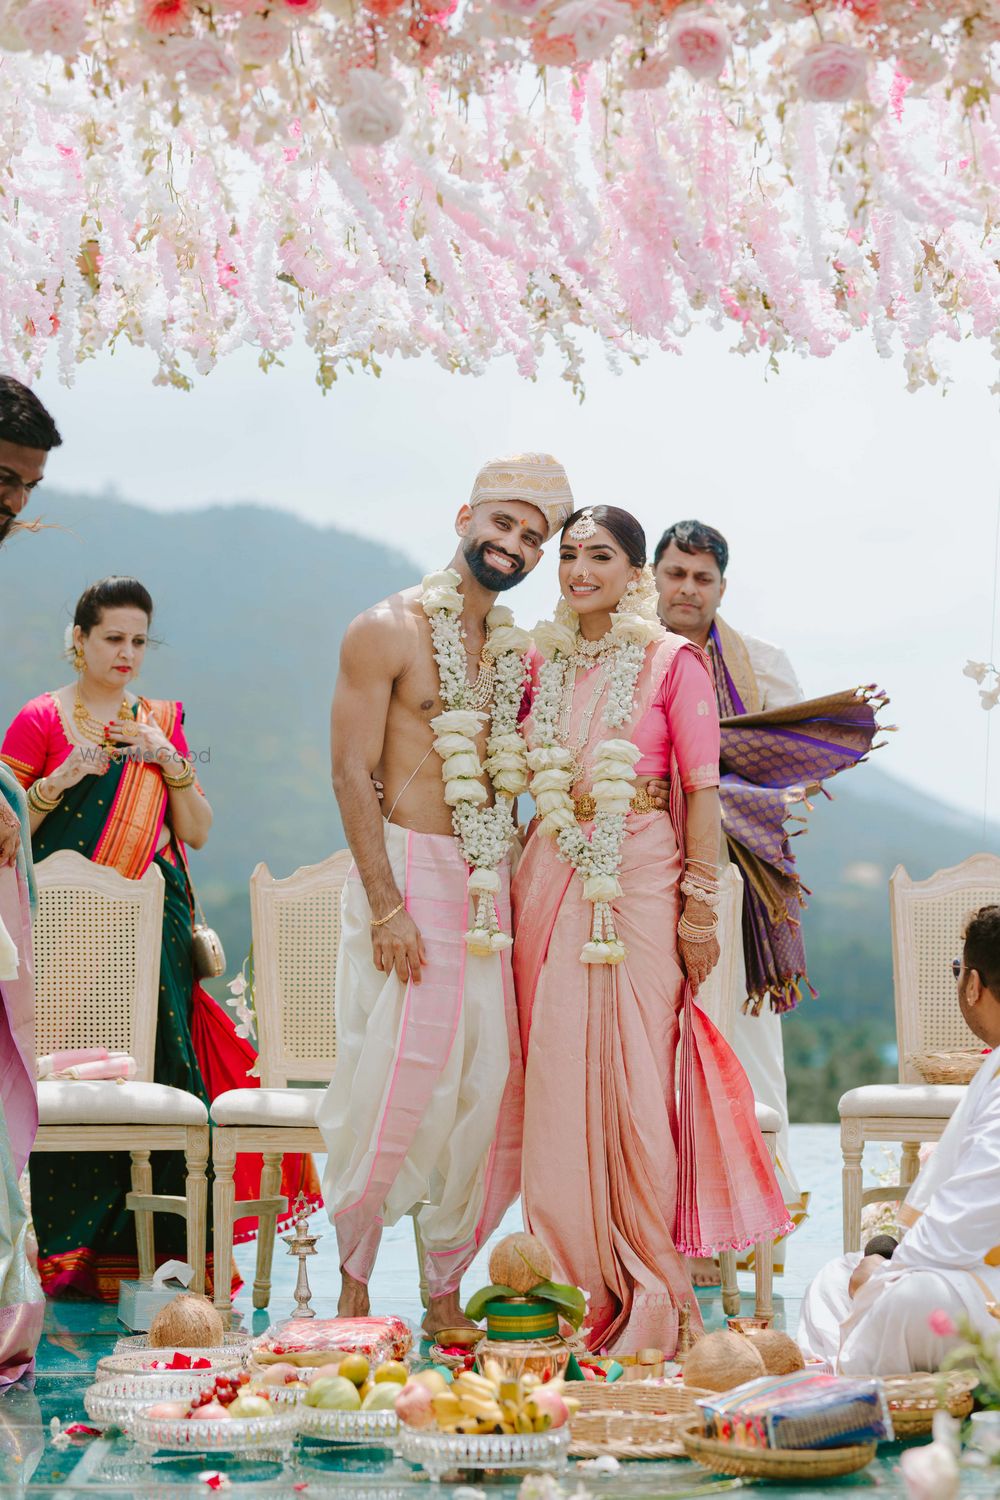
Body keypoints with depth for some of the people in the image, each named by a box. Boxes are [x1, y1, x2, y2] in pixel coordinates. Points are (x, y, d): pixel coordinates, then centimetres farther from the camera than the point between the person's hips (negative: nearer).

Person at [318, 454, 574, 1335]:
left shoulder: (520, 652, 16)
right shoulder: (389, 632, -3)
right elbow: (352, 775, -9)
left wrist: (514, 886, 8)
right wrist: (386, 905, -16)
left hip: (491, 886, 6)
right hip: (408, 873, -6)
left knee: (491, 1088, 2)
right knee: (397, 1082, -7)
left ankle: (445, 1291, 13)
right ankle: (353, 1282, 10)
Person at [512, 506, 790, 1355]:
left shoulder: (673, 662, -2)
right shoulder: (542, 661, 12)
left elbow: (702, 790, -4)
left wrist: (701, 905, -8)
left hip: (640, 881, -4)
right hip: (552, 879, 4)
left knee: (638, 1082, -3)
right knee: (556, 1083, 3)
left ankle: (651, 1300, 7)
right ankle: (578, 1290, 13)